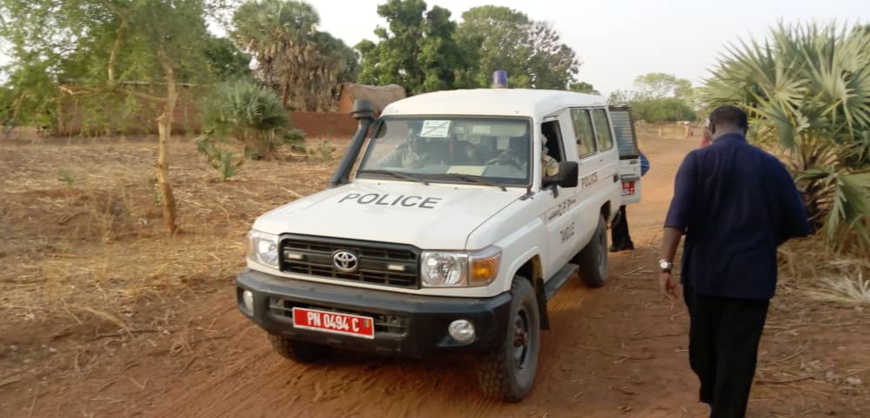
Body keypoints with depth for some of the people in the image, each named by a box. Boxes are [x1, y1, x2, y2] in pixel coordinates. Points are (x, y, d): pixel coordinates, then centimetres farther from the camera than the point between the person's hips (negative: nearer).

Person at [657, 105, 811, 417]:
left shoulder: (697, 160, -5)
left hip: (703, 271, 0)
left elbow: (677, 217, -16)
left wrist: (665, 264, -14)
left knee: (703, 343, 22)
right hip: (752, 275, 0)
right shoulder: (771, 165, 2)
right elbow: (797, 225, 5)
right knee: (738, 354, 7)